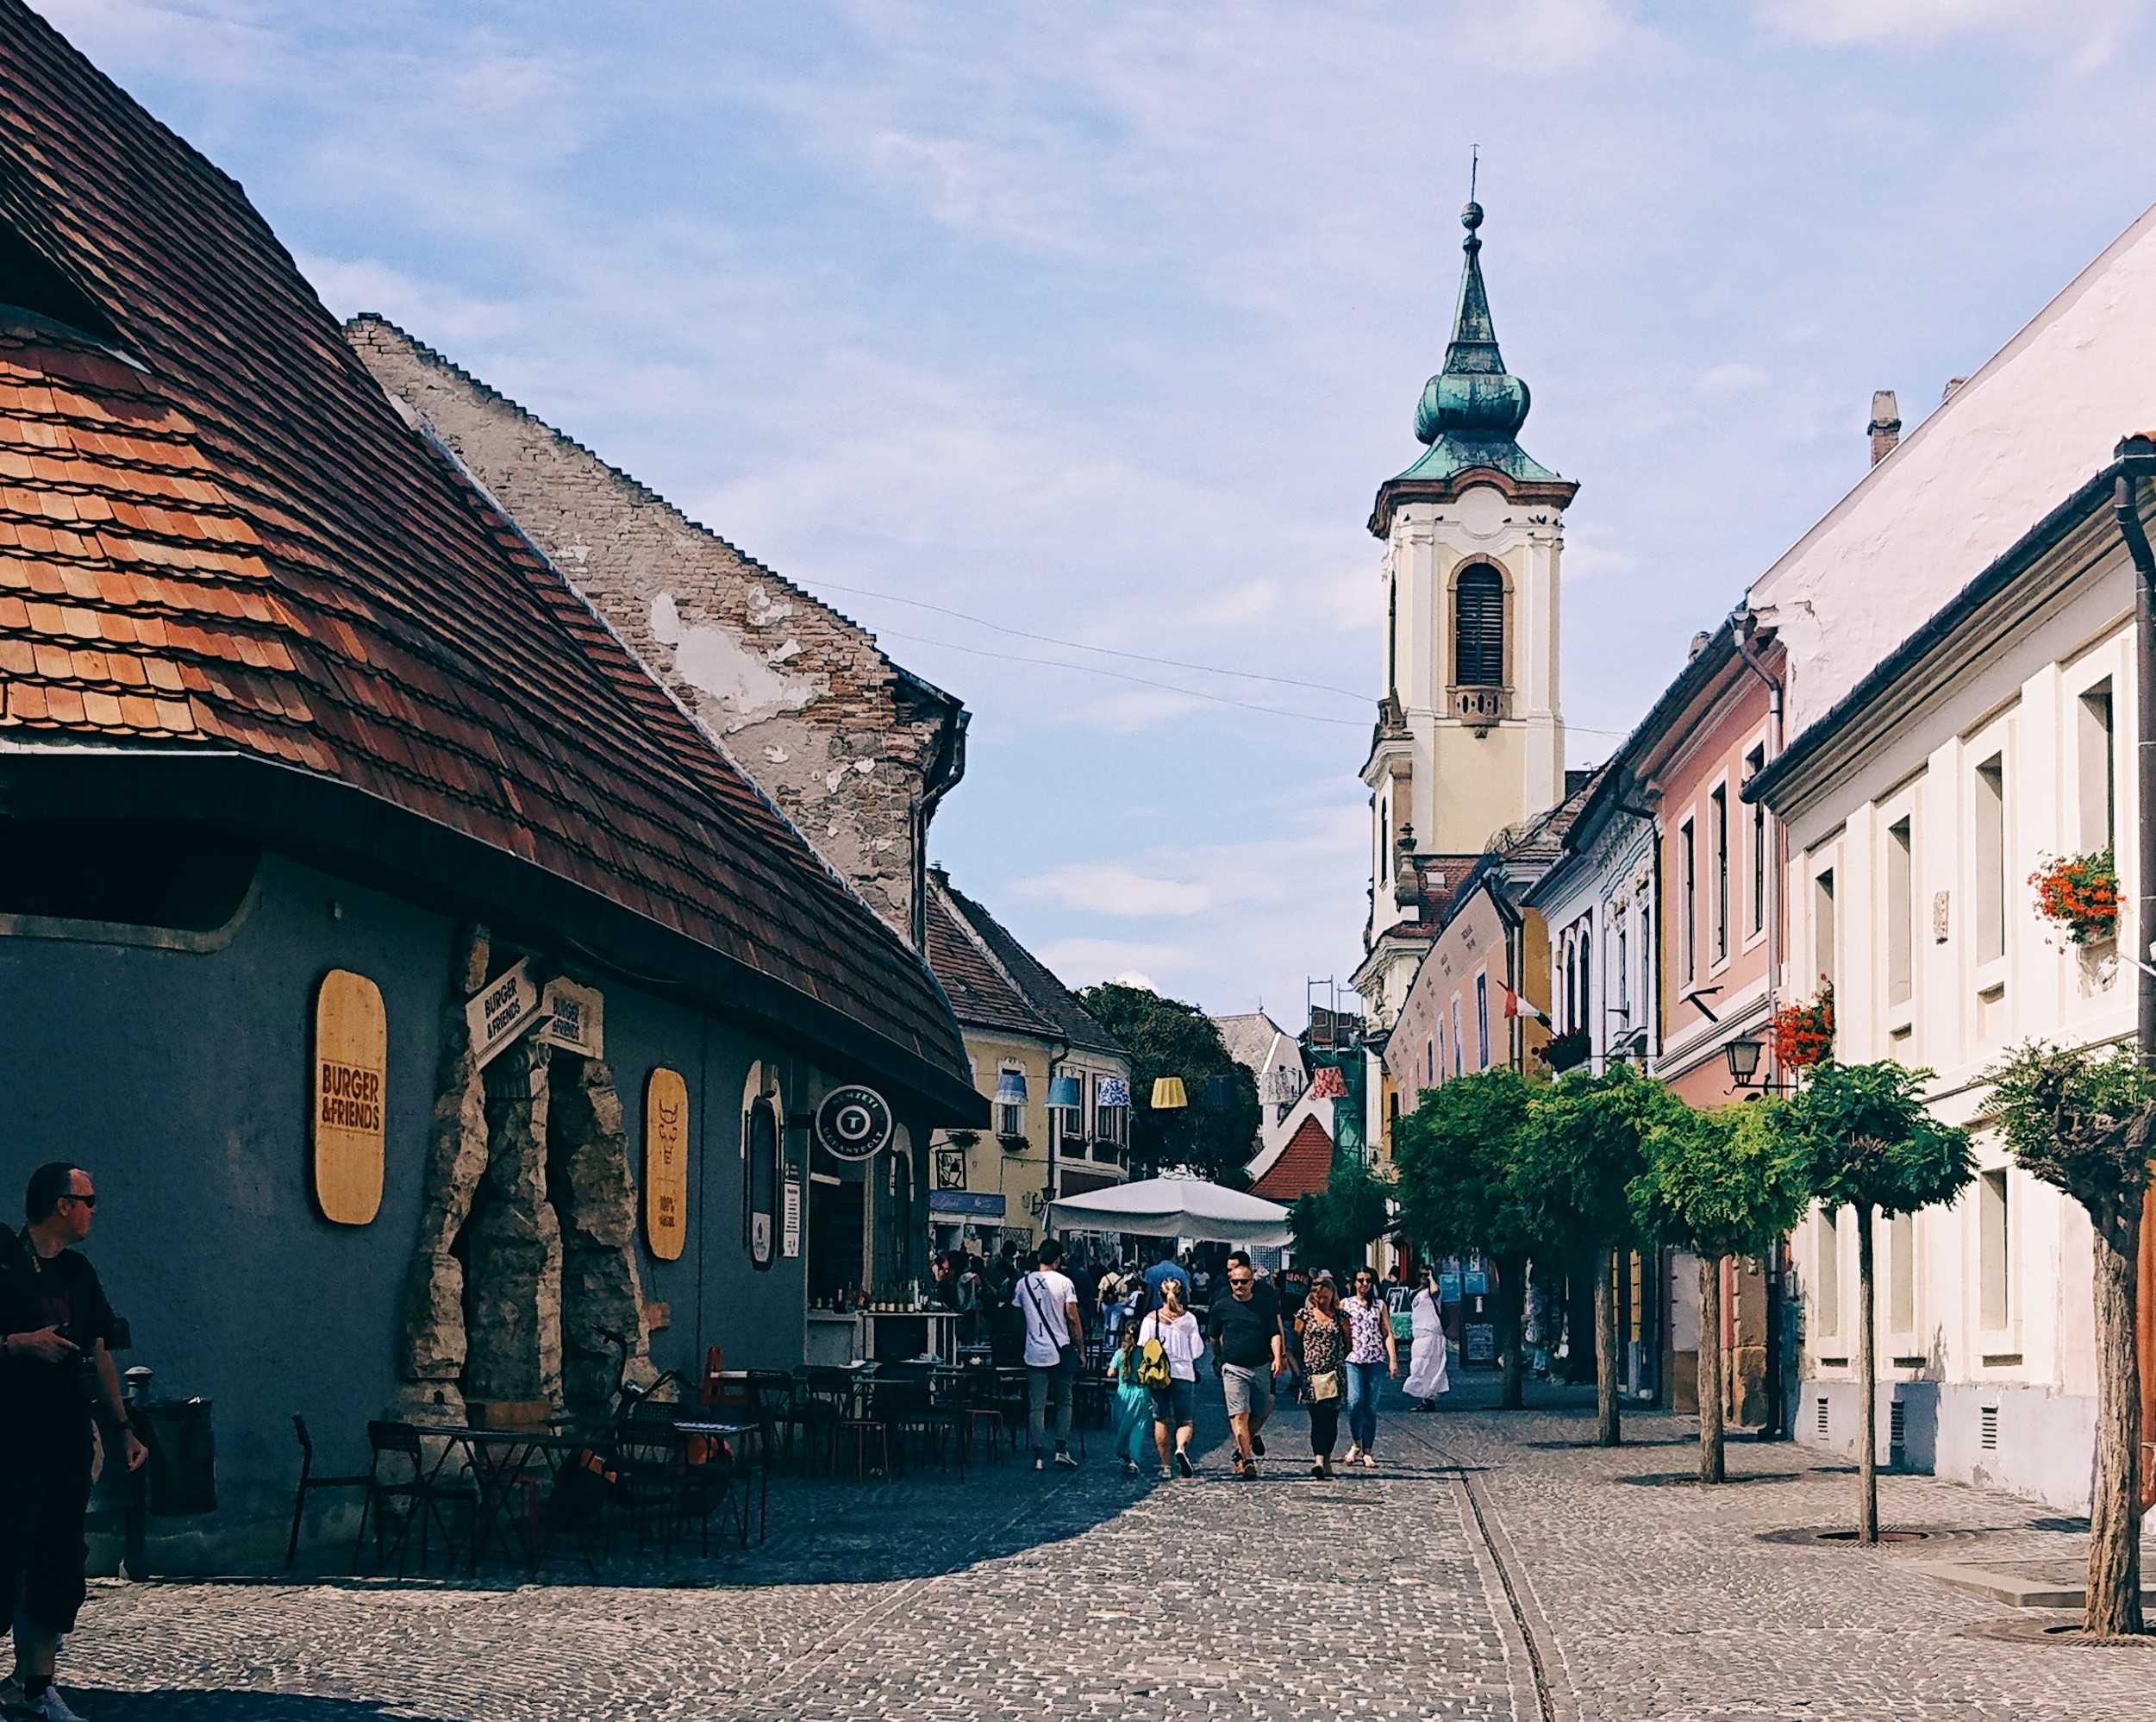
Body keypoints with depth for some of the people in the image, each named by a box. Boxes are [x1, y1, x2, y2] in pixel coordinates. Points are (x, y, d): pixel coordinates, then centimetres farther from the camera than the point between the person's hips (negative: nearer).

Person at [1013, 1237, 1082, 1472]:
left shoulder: (1024, 1283, 3)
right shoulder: (1064, 1283, -5)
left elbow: (1018, 1315, 11)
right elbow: (1073, 1319, -6)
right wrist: (1081, 1350, 2)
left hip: (1034, 1353, 2)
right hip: (1060, 1351, -2)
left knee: (1036, 1406, 3)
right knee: (1064, 1402, 12)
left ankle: (1039, 1457, 0)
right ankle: (1062, 1450, 3)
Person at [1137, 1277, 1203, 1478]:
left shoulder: (1151, 1319, 1)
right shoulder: (1188, 1318, 0)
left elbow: (1144, 1348, -1)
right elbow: (1196, 1350, 1)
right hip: (1183, 1373, -1)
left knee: (1161, 1421, 11)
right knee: (1186, 1420, 4)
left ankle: (1165, 1465, 9)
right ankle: (1181, 1448, -25)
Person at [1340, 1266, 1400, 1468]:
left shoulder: (1379, 1305, 13)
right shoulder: (1346, 1304, 11)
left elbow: (1388, 1334, 10)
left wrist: (1393, 1360, 0)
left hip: (1376, 1360, 1)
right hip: (1352, 1360, -1)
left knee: (1371, 1406, -1)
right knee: (1355, 1401, -16)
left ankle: (1368, 1452, 7)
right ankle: (1355, 1443, 4)